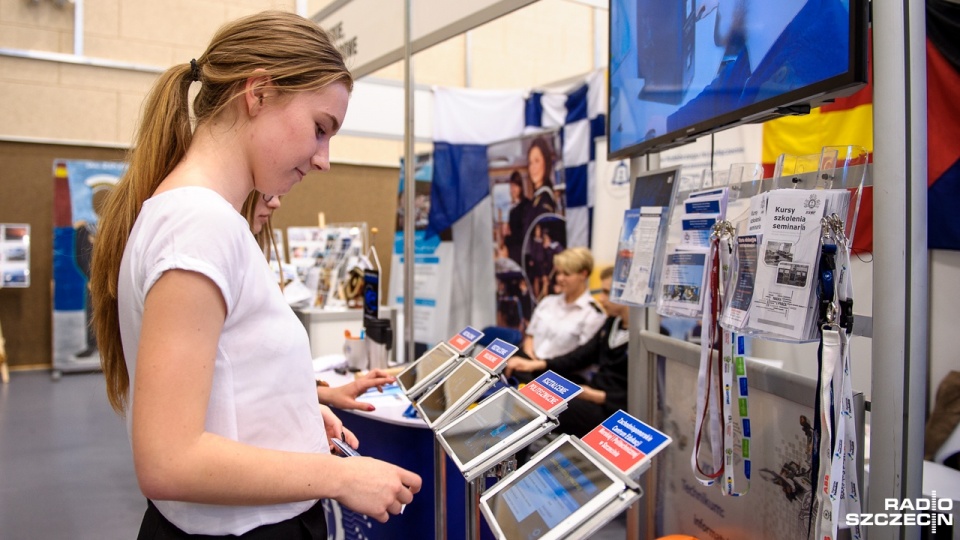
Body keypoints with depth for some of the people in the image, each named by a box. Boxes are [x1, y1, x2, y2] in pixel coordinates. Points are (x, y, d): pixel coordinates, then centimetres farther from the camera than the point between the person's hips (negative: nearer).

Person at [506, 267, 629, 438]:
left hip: (612, 409, -9)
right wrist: (537, 364, 2)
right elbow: (581, 356, 14)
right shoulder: (613, 322, 12)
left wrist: (598, 397, -24)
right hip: (592, 392, 9)